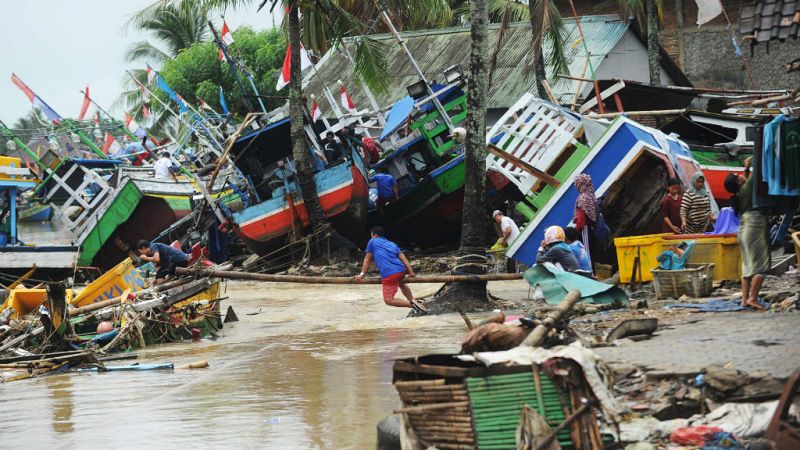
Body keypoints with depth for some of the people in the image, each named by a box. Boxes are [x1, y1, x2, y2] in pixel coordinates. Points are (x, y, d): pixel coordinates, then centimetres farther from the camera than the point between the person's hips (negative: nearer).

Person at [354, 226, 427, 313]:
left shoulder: (373, 241, 18)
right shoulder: (392, 244, 29)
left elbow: (367, 259, 17)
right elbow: (403, 258, 18)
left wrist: (362, 274, 20)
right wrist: (411, 273, 11)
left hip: (389, 274, -6)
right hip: (401, 270, 6)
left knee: (388, 300, -4)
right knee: (401, 283, 40)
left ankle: (412, 304, -21)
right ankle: (413, 300, 23)